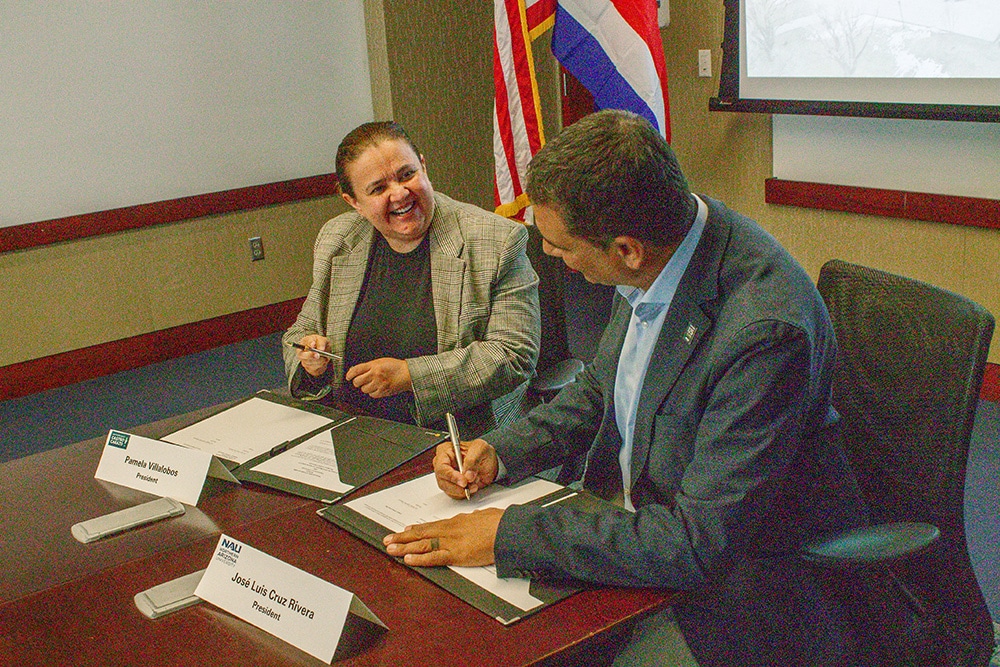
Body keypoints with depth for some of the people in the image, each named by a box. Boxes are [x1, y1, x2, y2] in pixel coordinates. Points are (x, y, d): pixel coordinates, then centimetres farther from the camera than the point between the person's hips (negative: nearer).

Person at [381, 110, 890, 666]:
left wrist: (511, 534, -27)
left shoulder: (766, 329, -33)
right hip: (639, 510, 7)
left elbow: (699, 543, -30)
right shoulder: (652, 266, -7)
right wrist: (500, 452, -4)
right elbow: (600, 392, 11)